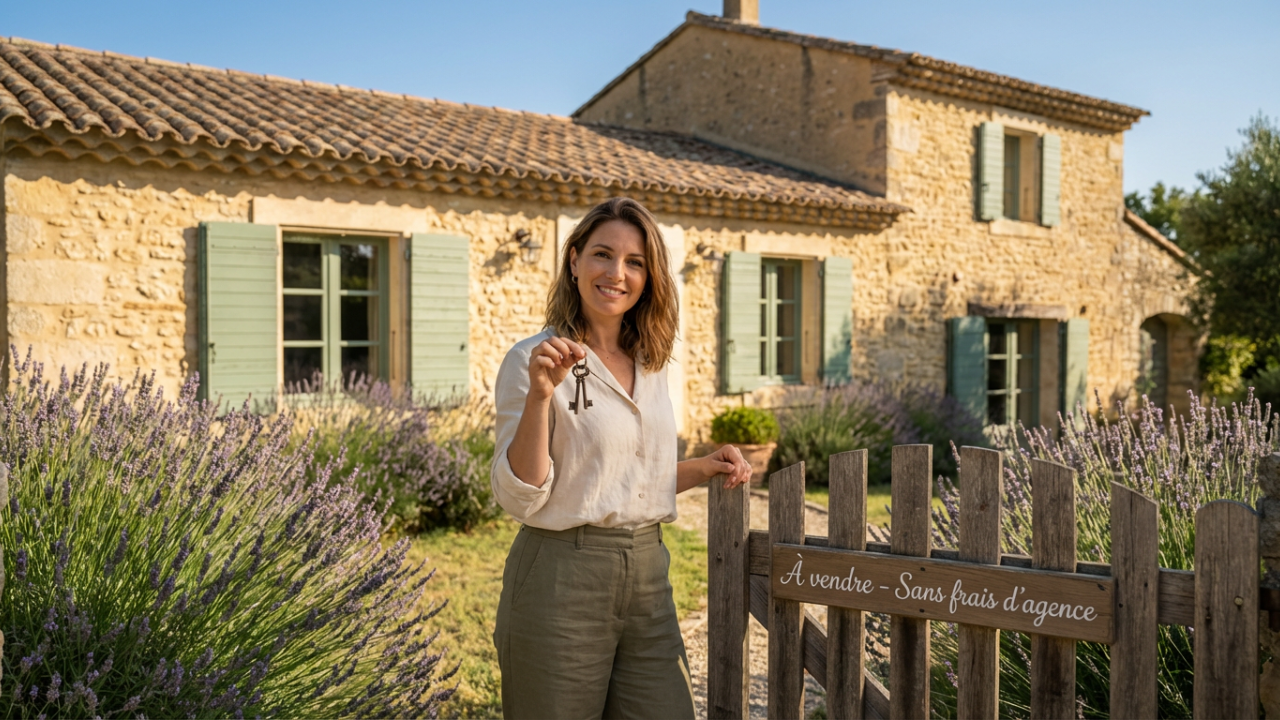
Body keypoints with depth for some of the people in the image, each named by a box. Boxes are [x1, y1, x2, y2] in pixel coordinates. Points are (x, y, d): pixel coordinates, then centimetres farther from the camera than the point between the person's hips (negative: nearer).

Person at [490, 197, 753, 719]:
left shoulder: (650, 364, 10)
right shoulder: (532, 360, -8)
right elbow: (519, 496, -15)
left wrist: (703, 469, 6)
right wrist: (540, 394, -25)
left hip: (647, 576, 6)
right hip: (561, 582, -5)